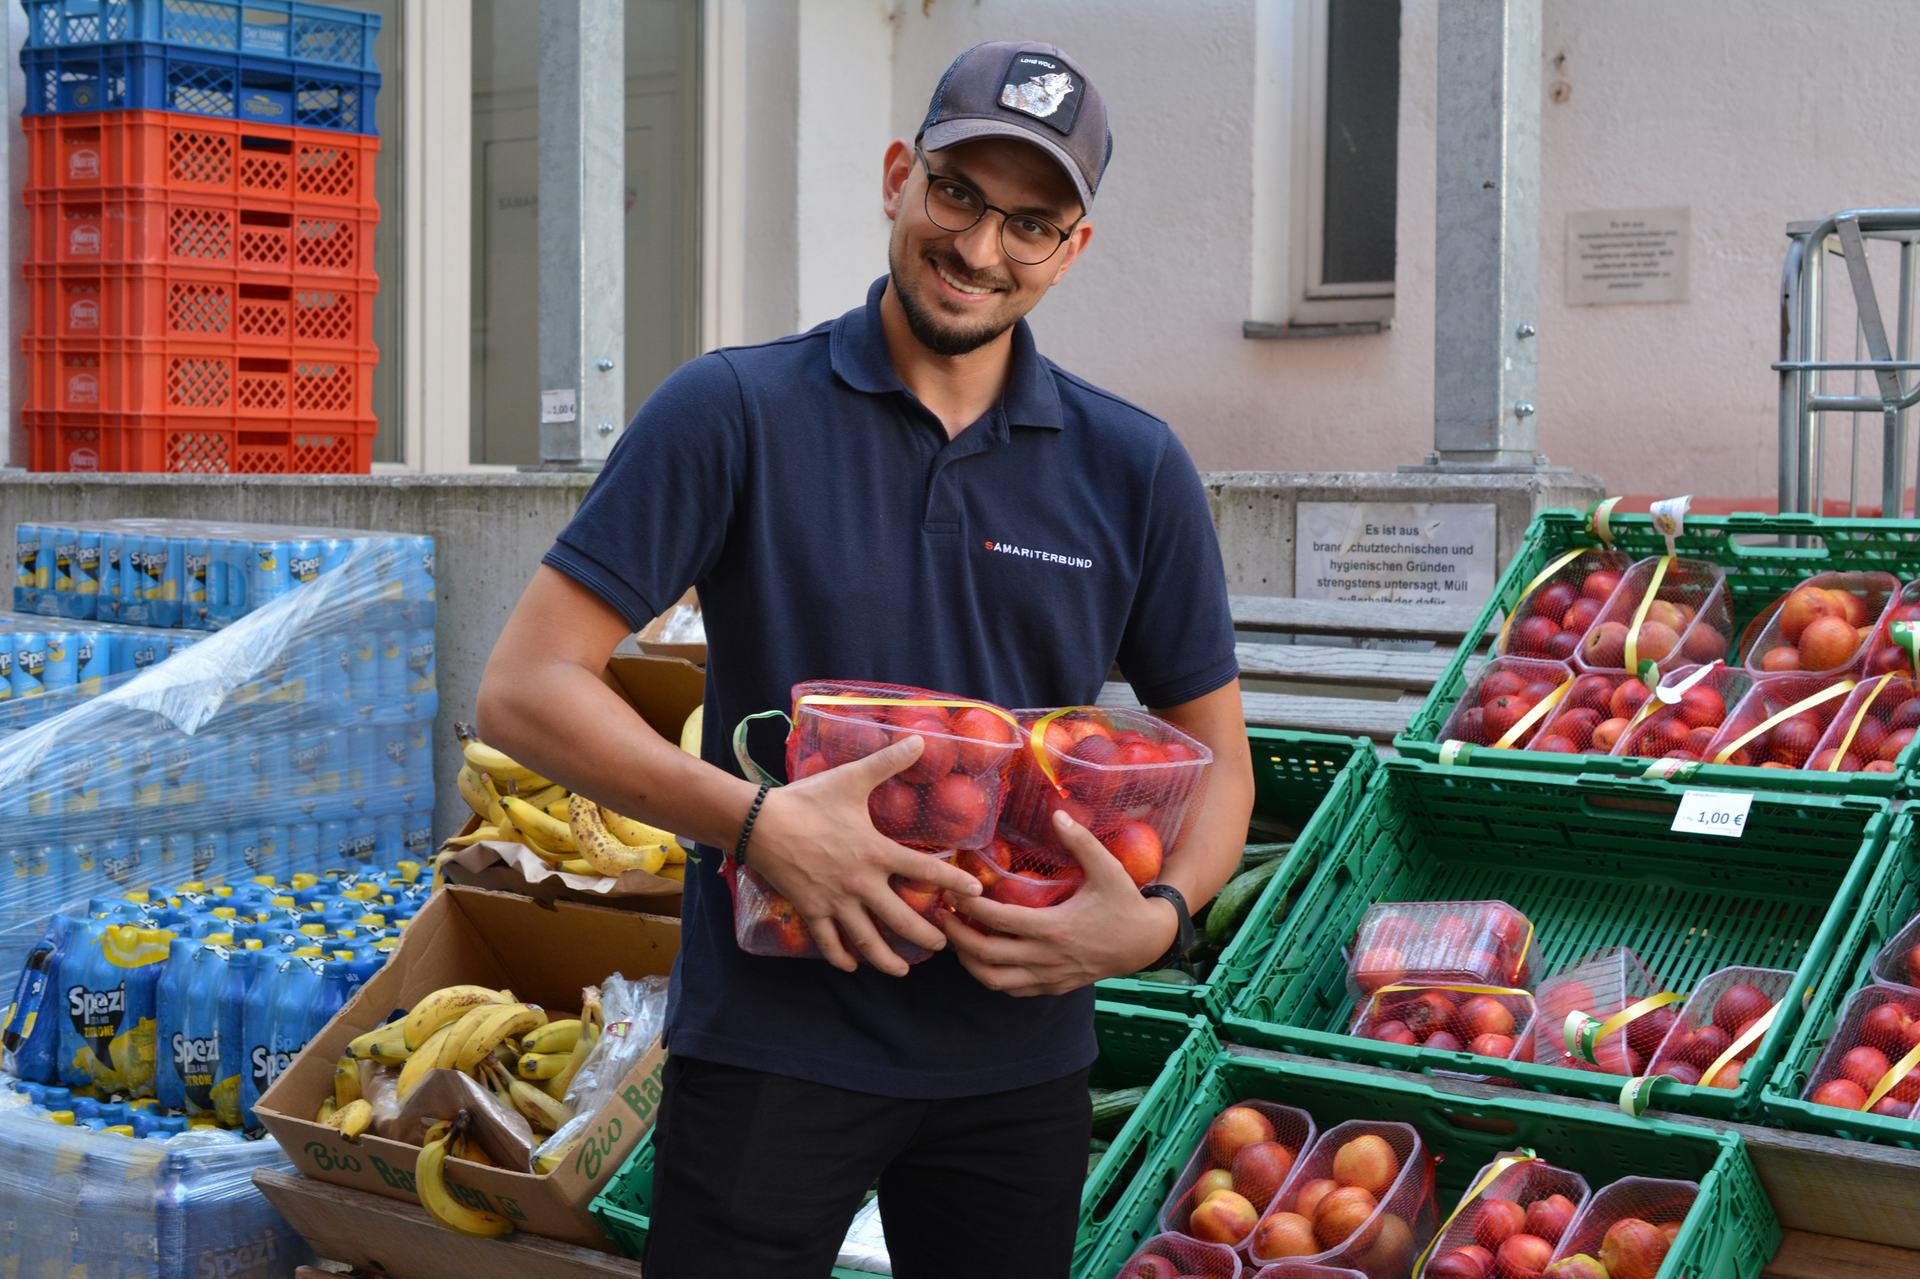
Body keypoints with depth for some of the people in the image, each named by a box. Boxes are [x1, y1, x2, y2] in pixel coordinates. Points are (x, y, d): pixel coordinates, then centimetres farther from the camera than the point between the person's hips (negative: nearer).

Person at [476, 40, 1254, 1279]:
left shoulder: (1136, 470, 1)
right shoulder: (734, 414, -7)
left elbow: (1218, 760, 8)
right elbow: (524, 688, -11)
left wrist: (1157, 919, -14)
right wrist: (759, 819, -25)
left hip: (1020, 1051, 3)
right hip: (770, 1041, -3)